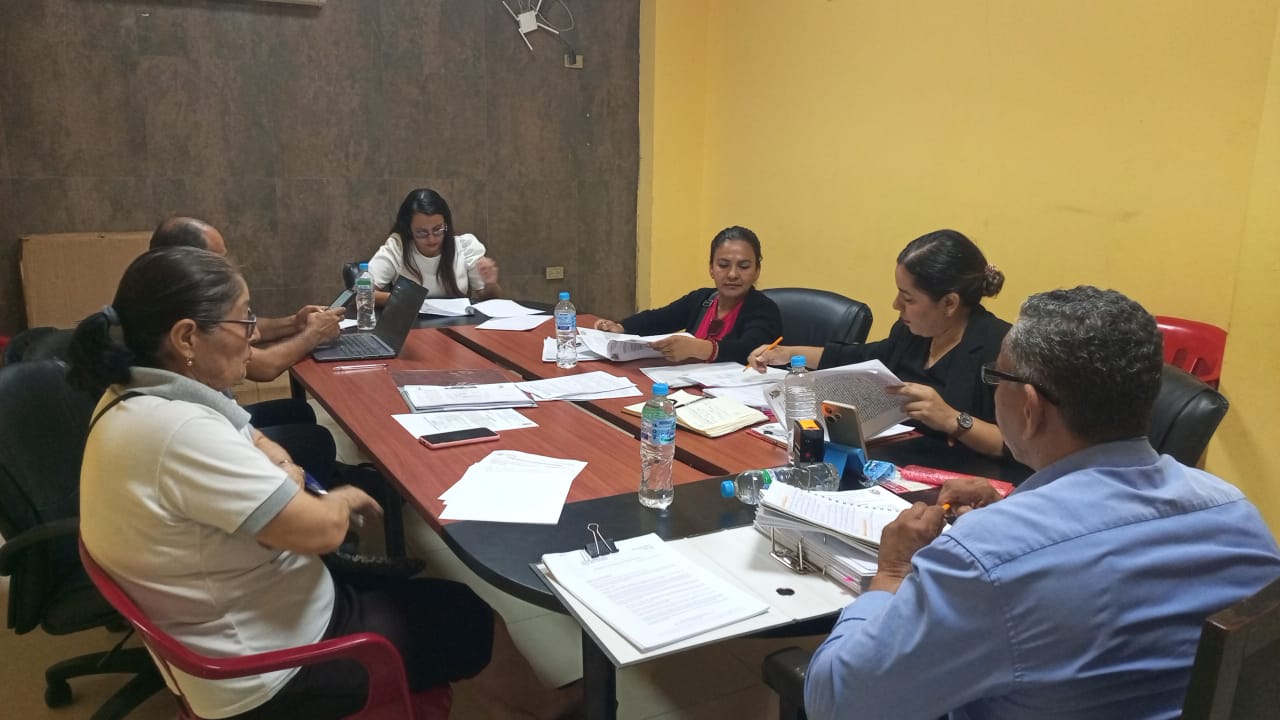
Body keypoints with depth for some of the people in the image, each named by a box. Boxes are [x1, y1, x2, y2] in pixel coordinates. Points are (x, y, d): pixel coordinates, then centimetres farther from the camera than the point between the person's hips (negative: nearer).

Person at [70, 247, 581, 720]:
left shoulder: (135, 396, -1)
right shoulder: (178, 430, -34)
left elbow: (248, 445, 14)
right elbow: (322, 529, -31)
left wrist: (279, 471, -9)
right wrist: (345, 498, -8)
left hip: (232, 624, 10)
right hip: (267, 669, -9)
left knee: (402, 584, 21)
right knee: (470, 617, 7)